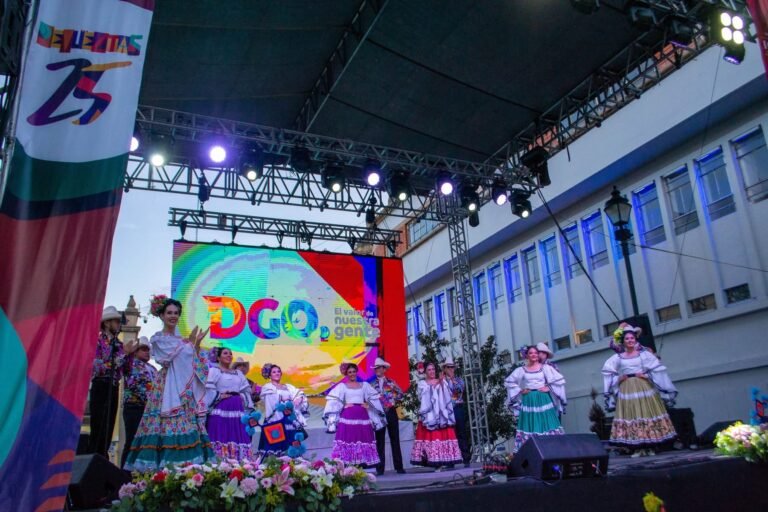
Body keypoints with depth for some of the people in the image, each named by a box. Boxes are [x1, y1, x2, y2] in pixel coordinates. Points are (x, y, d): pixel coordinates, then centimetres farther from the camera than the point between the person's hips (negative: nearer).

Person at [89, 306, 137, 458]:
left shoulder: (118, 343, 14)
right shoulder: (97, 340, -3)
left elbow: (127, 371, 14)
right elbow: (99, 366, -15)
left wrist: (130, 353, 0)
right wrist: (124, 352, -14)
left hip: (114, 389, 6)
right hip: (101, 388, -6)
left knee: (108, 429, 9)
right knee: (98, 429, -7)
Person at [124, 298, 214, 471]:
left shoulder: (182, 339, 19)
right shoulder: (158, 338, 2)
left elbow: (193, 362, 14)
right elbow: (175, 356, -11)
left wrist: (197, 344, 1)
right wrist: (189, 342, 2)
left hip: (185, 388, 6)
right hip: (168, 387, -6)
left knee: (188, 425, 0)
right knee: (170, 426, -15)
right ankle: (165, 466, -12)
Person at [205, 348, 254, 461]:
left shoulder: (238, 373, 21)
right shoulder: (214, 371, 4)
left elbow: (246, 390, 19)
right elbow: (208, 389, -8)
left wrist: (242, 397, 1)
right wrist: (220, 396, -13)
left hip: (237, 409, 6)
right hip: (221, 409, -6)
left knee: (237, 435, 3)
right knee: (221, 435, -11)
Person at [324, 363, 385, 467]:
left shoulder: (364, 385, 15)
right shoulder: (342, 386, 8)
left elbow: (374, 398, 15)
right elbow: (334, 401, 2)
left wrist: (368, 405, 0)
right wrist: (343, 406, -10)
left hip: (362, 416, 3)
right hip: (348, 417, -3)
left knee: (363, 439, -1)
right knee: (347, 439, -11)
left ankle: (361, 464, 4)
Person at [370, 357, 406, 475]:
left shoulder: (391, 382, 3)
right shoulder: (372, 384, 2)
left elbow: (400, 394, 6)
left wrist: (394, 402, -1)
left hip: (391, 412, 0)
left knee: (395, 440, 4)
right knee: (380, 441, 2)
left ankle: (399, 466, 10)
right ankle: (380, 468, 7)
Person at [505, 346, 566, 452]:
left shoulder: (545, 368, 4)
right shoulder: (521, 370, 6)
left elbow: (560, 380, 2)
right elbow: (508, 382, 11)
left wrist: (549, 388, -5)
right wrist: (520, 390, 2)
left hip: (543, 400, -1)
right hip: (528, 401, 1)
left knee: (546, 423, -4)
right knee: (530, 424, -1)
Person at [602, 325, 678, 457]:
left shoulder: (644, 354, 3)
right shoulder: (618, 358, 5)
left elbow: (657, 368, 0)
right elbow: (607, 372, 10)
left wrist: (646, 375, -12)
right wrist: (618, 378, -4)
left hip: (644, 387, -1)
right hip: (627, 390, 1)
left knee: (647, 413, 0)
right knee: (631, 416, -1)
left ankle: (649, 447, 9)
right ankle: (637, 449, 3)